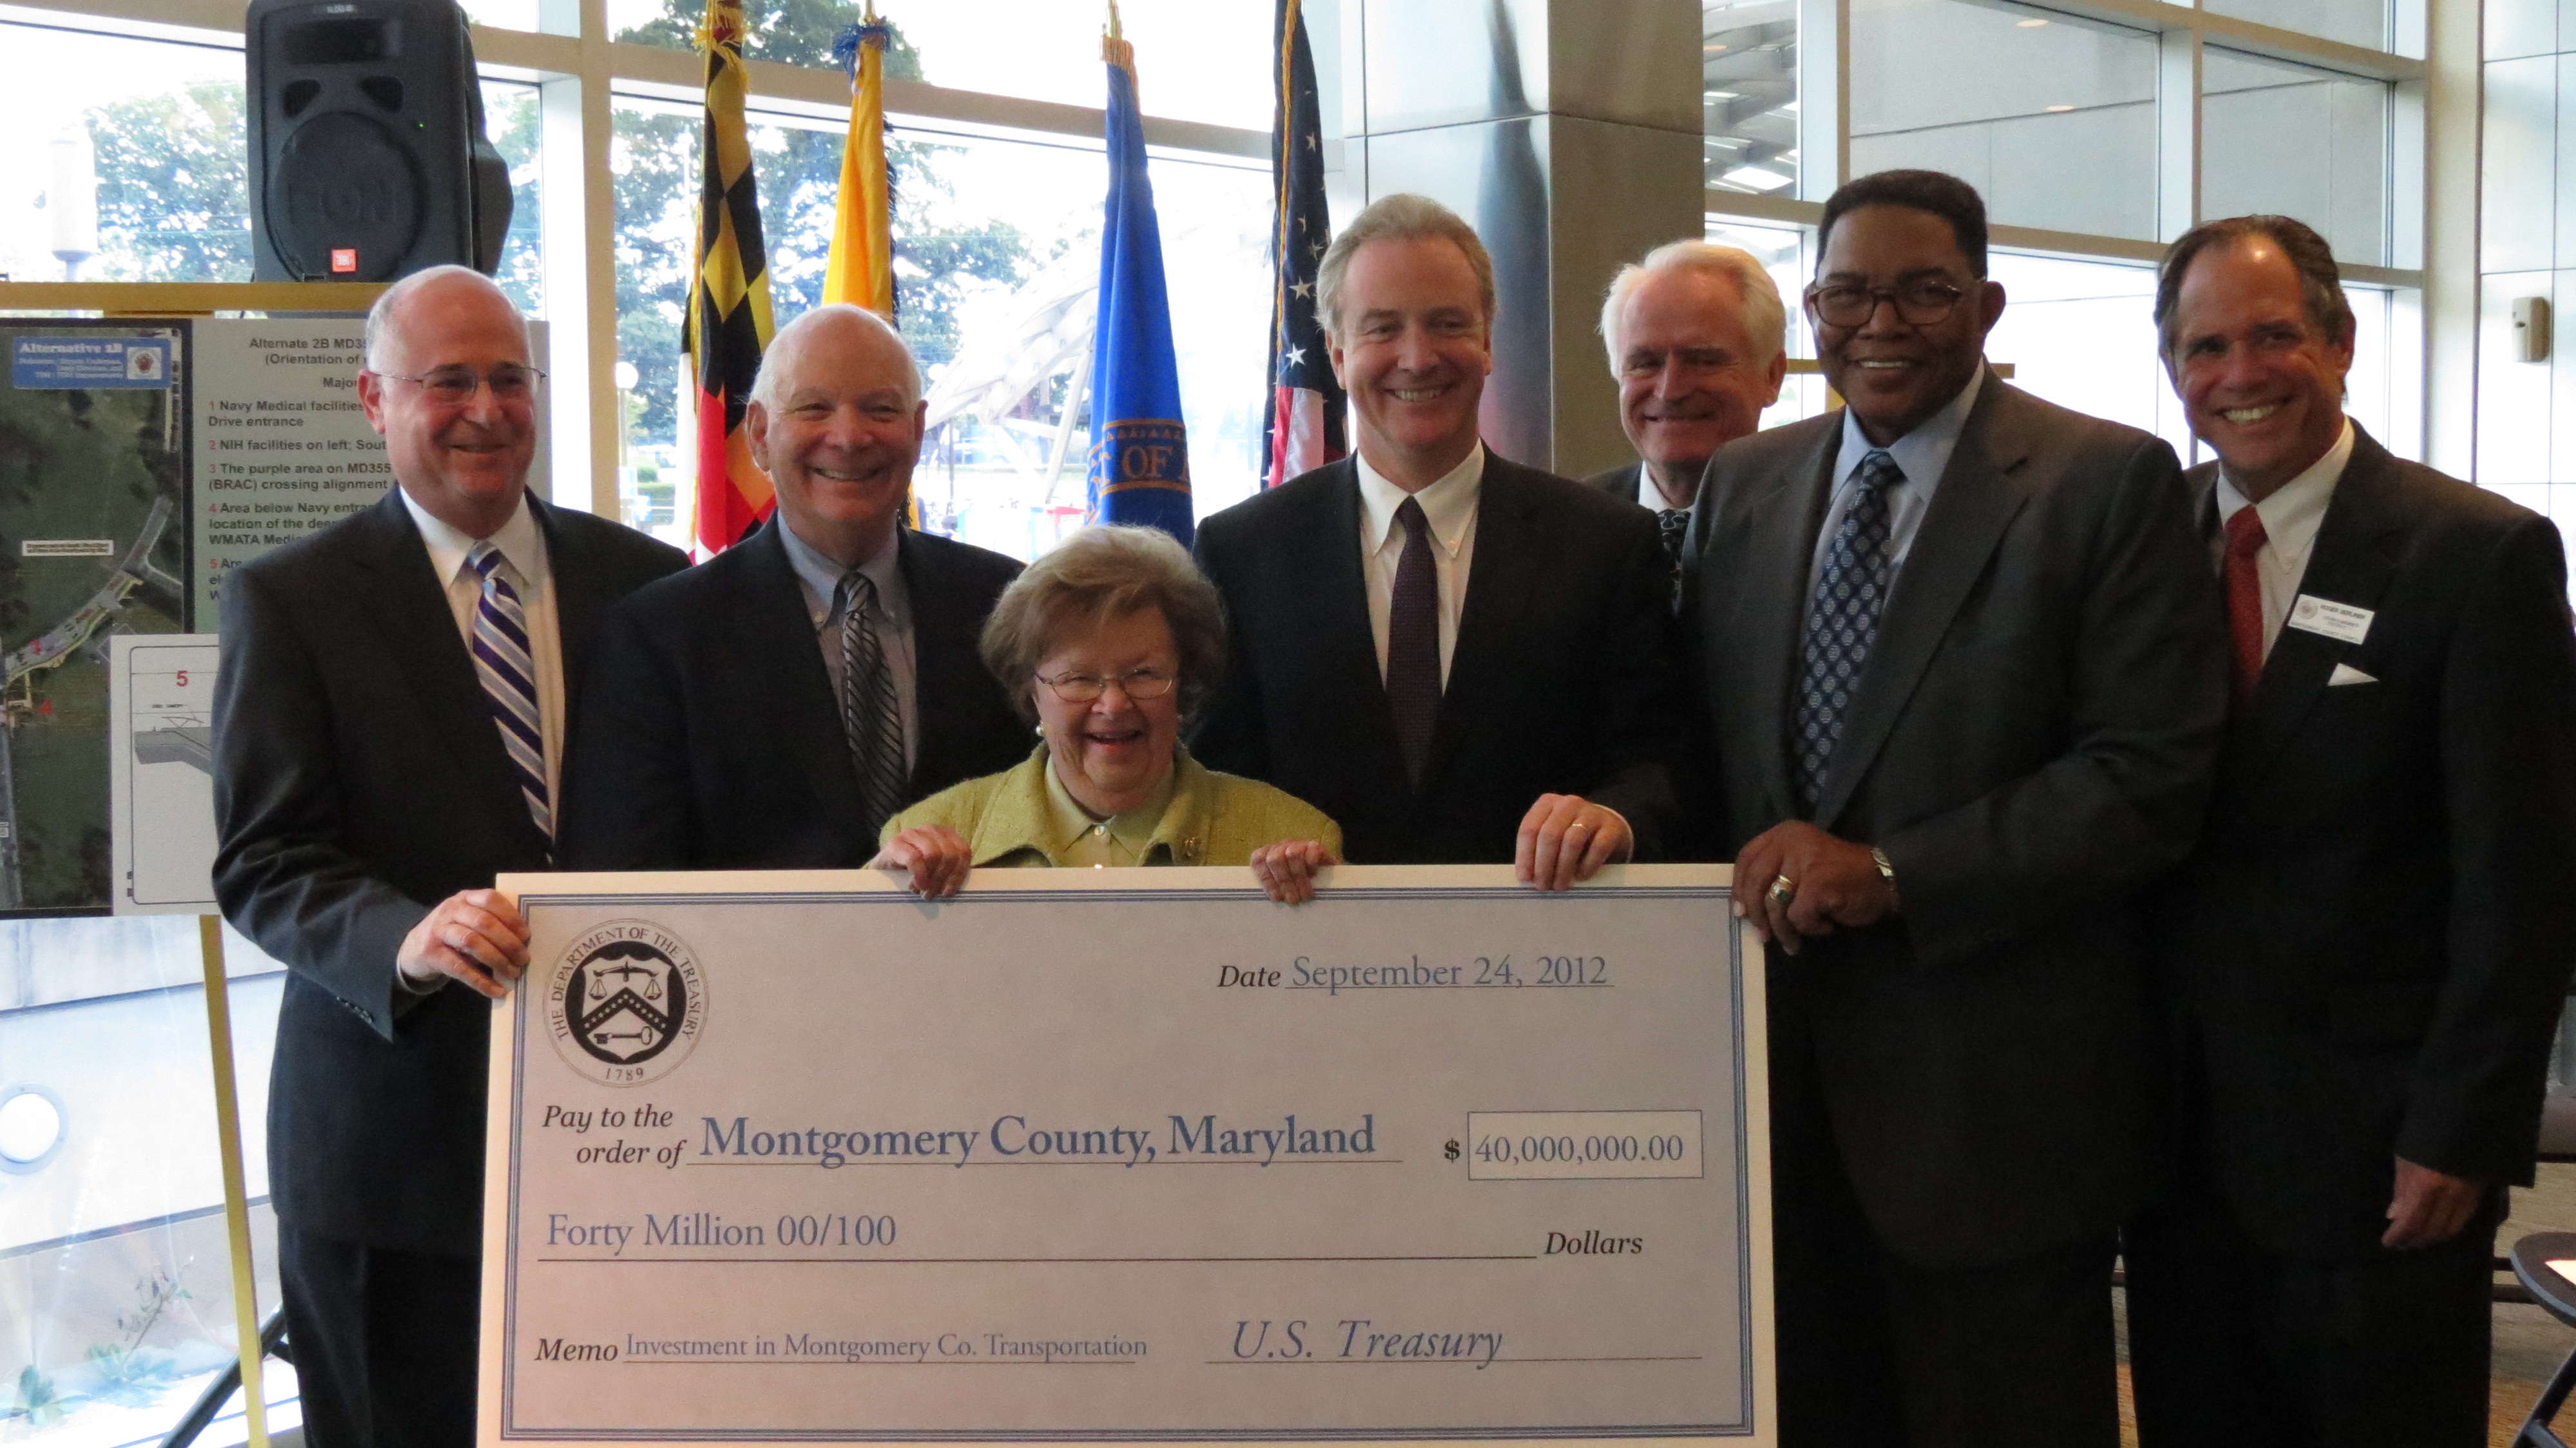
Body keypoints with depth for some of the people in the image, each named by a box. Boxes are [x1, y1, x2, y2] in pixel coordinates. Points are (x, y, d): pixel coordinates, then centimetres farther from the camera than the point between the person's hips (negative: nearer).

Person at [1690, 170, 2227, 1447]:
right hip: (1781, 1070, 5)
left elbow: (2152, 778, -14)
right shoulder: (1745, 483, 10)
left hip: (1997, 1095, -5)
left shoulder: (2109, 483, -7)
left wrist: (1889, 873, -18)